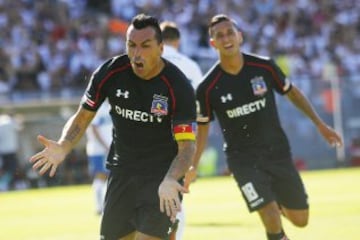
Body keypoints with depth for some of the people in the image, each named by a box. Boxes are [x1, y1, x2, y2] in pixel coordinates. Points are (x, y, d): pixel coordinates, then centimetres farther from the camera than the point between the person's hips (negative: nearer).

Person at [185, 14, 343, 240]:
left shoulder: (264, 67, -9)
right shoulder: (208, 88, -12)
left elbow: (292, 92, 8)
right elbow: (203, 126, 2)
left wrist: (320, 124, 8)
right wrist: (193, 166, -4)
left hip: (278, 152, 3)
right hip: (243, 160, -3)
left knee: (300, 220, 8)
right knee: (272, 221, -18)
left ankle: (279, 202, 42)